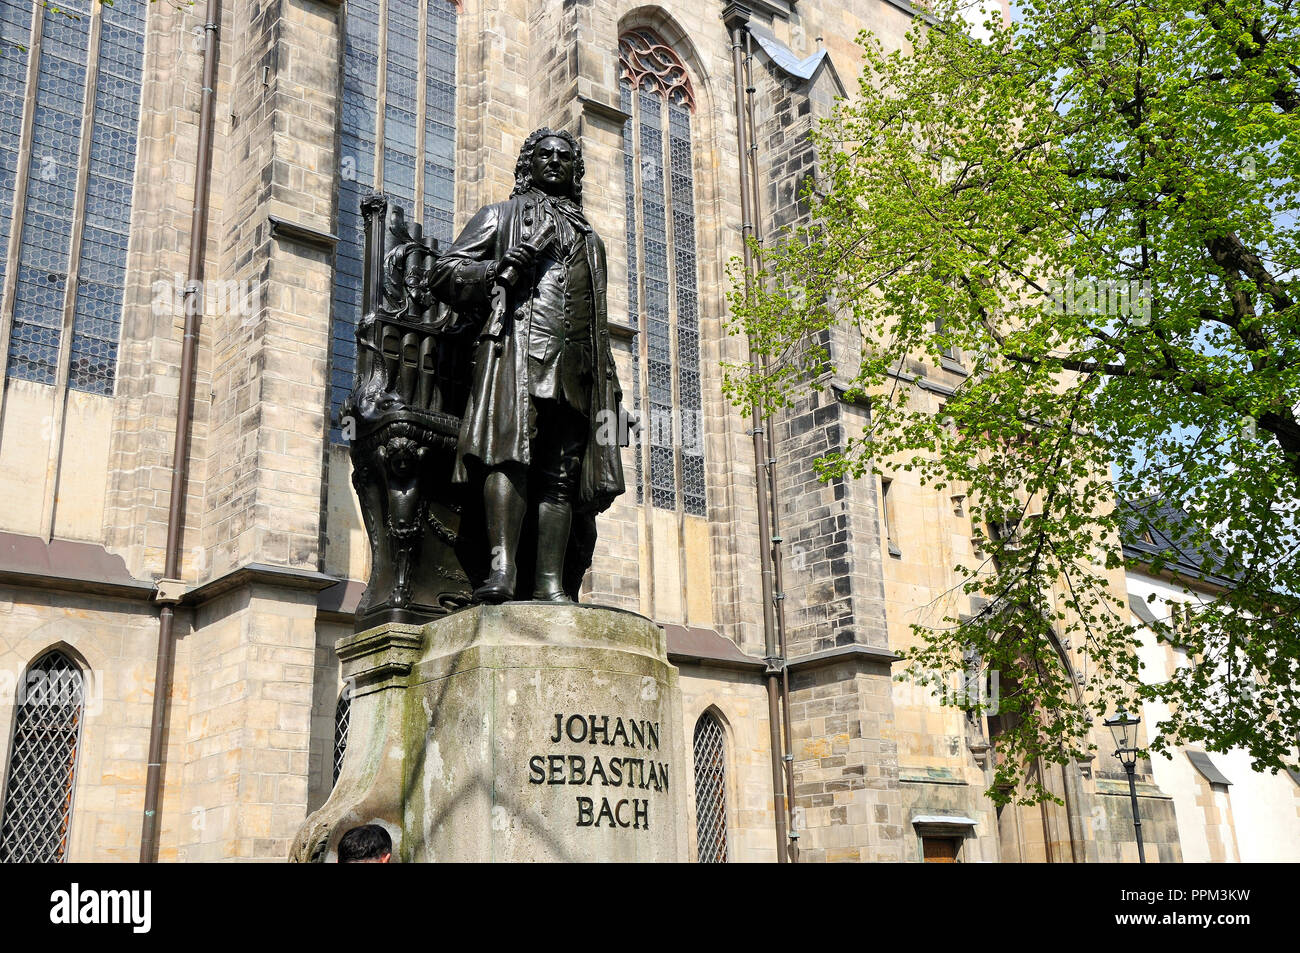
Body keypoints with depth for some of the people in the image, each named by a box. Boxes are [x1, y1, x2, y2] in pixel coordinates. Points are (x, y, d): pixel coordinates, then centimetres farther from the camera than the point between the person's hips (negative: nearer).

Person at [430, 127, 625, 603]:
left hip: (576, 365, 4)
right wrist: (498, 269, -8)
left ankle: (550, 583, -12)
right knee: (511, 452, -22)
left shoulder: (590, 238, 33)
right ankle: (503, 567, -31)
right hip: (517, 346, -4)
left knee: (562, 473, -6)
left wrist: (610, 383, 17)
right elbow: (443, 271, 11)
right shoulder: (501, 215, 21)